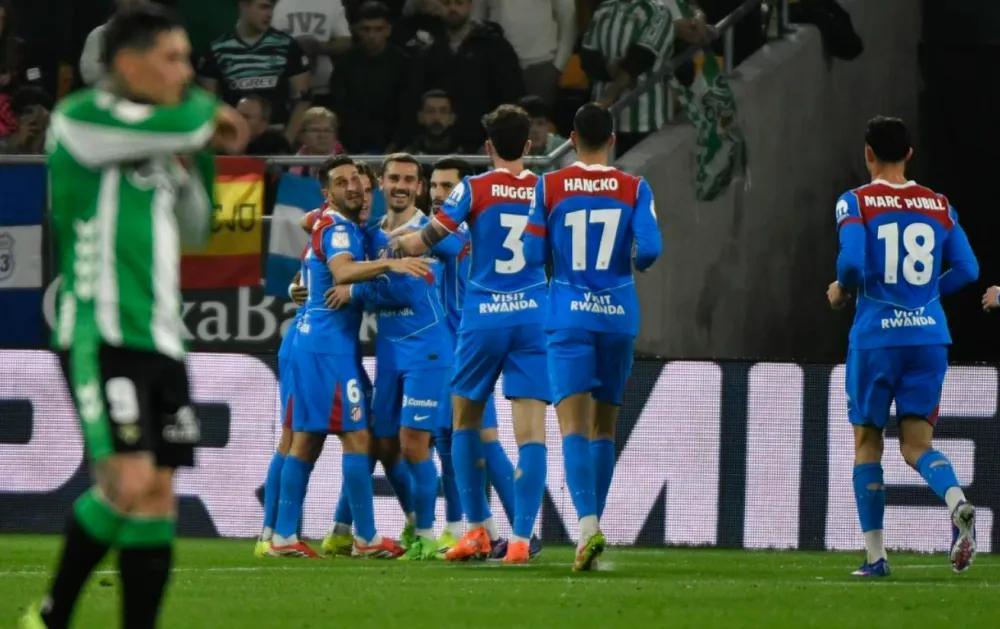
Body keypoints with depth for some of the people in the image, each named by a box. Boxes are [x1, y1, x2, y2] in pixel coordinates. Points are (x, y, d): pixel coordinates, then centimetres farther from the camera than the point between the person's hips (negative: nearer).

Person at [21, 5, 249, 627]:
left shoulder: (157, 143, 17)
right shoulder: (81, 120, -7)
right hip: (101, 336, -8)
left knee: (160, 499, 1)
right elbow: (178, 123, -21)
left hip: (160, 340, 8)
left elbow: (193, 231, 27)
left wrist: (197, 158, 12)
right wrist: (207, 112, 1)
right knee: (129, 482, -18)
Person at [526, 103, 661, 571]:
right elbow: (650, 249, -10)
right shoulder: (635, 190, 0)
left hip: (568, 317, -2)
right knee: (604, 425, 15)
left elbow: (533, 255, -2)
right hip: (619, 316, 2)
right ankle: (591, 527, 18)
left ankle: (588, 523, -29)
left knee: (573, 424, -9)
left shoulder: (549, 188, -1)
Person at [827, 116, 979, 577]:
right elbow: (967, 269, 6)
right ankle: (957, 502, -26)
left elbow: (852, 263, -17)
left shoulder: (857, 203, -4)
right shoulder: (938, 206, 8)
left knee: (867, 443, 10)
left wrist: (840, 292, 4)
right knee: (916, 444, 6)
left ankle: (875, 556, 8)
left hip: (875, 338, -3)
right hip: (929, 336, 3)